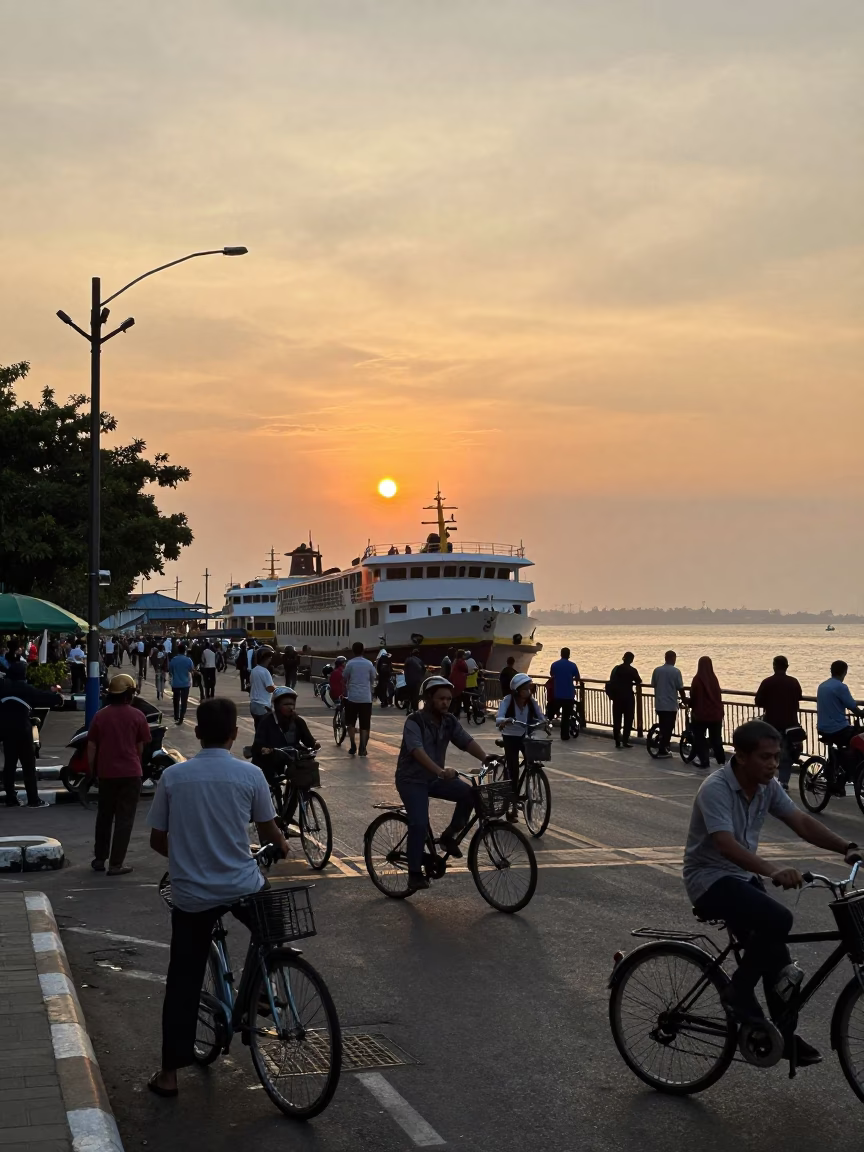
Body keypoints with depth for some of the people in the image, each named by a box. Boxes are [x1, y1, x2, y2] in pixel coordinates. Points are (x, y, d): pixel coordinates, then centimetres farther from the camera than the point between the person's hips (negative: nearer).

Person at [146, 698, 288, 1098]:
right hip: (242, 888, -1)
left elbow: (157, 840, 4)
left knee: (183, 981, 10)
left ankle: (169, 1073, 11)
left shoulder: (173, 776, -4)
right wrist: (283, 846, 26)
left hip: (190, 893, 1)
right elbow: (268, 832, 3)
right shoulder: (249, 774, -7)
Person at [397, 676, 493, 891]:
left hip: (435, 778, 6)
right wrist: (440, 771, -53)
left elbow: (467, 742, -14)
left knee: (469, 793, -18)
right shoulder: (414, 721, -21)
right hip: (412, 779, -6)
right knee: (419, 824, -22)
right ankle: (415, 874, -10)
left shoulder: (449, 721, -2)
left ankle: (450, 836, 1)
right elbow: (417, 751, -37)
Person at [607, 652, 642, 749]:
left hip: (617, 697, 4)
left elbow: (611, 682, 8)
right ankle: (625, 741, 0)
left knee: (617, 719, 8)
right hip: (628, 697, -4)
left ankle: (617, 742, 8)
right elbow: (639, 681, 1)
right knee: (628, 719, 4)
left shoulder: (616, 668, 4)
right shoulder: (631, 670, -10)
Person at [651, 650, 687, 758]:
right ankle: (662, 751, 3)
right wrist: (684, 700, 8)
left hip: (659, 704, 4)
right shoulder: (676, 671, -11)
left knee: (663, 728, 15)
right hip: (671, 705, -4)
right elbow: (680, 688, -9)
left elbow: (653, 685, 9)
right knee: (668, 728, 3)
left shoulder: (656, 670, 2)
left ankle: (663, 748, 20)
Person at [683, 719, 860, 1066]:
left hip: (743, 876, 8)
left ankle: (784, 1034, 17)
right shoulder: (716, 789, -25)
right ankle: (738, 992, -11)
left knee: (775, 957, 1)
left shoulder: (768, 787, -1)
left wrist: (846, 847, -20)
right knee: (778, 920, -28)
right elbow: (725, 844, -37)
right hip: (710, 878, -8)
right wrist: (772, 869, -52)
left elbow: (802, 823, -4)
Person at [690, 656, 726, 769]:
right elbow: (719, 696, 4)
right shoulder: (714, 679, -3)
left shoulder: (697, 679, -13)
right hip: (715, 713, 3)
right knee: (716, 738, 14)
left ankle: (703, 761, 2)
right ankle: (721, 761, 15)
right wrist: (720, 711, 15)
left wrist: (692, 707, 14)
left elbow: (693, 697, -6)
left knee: (700, 738, 8)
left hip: (700, 714, -3)